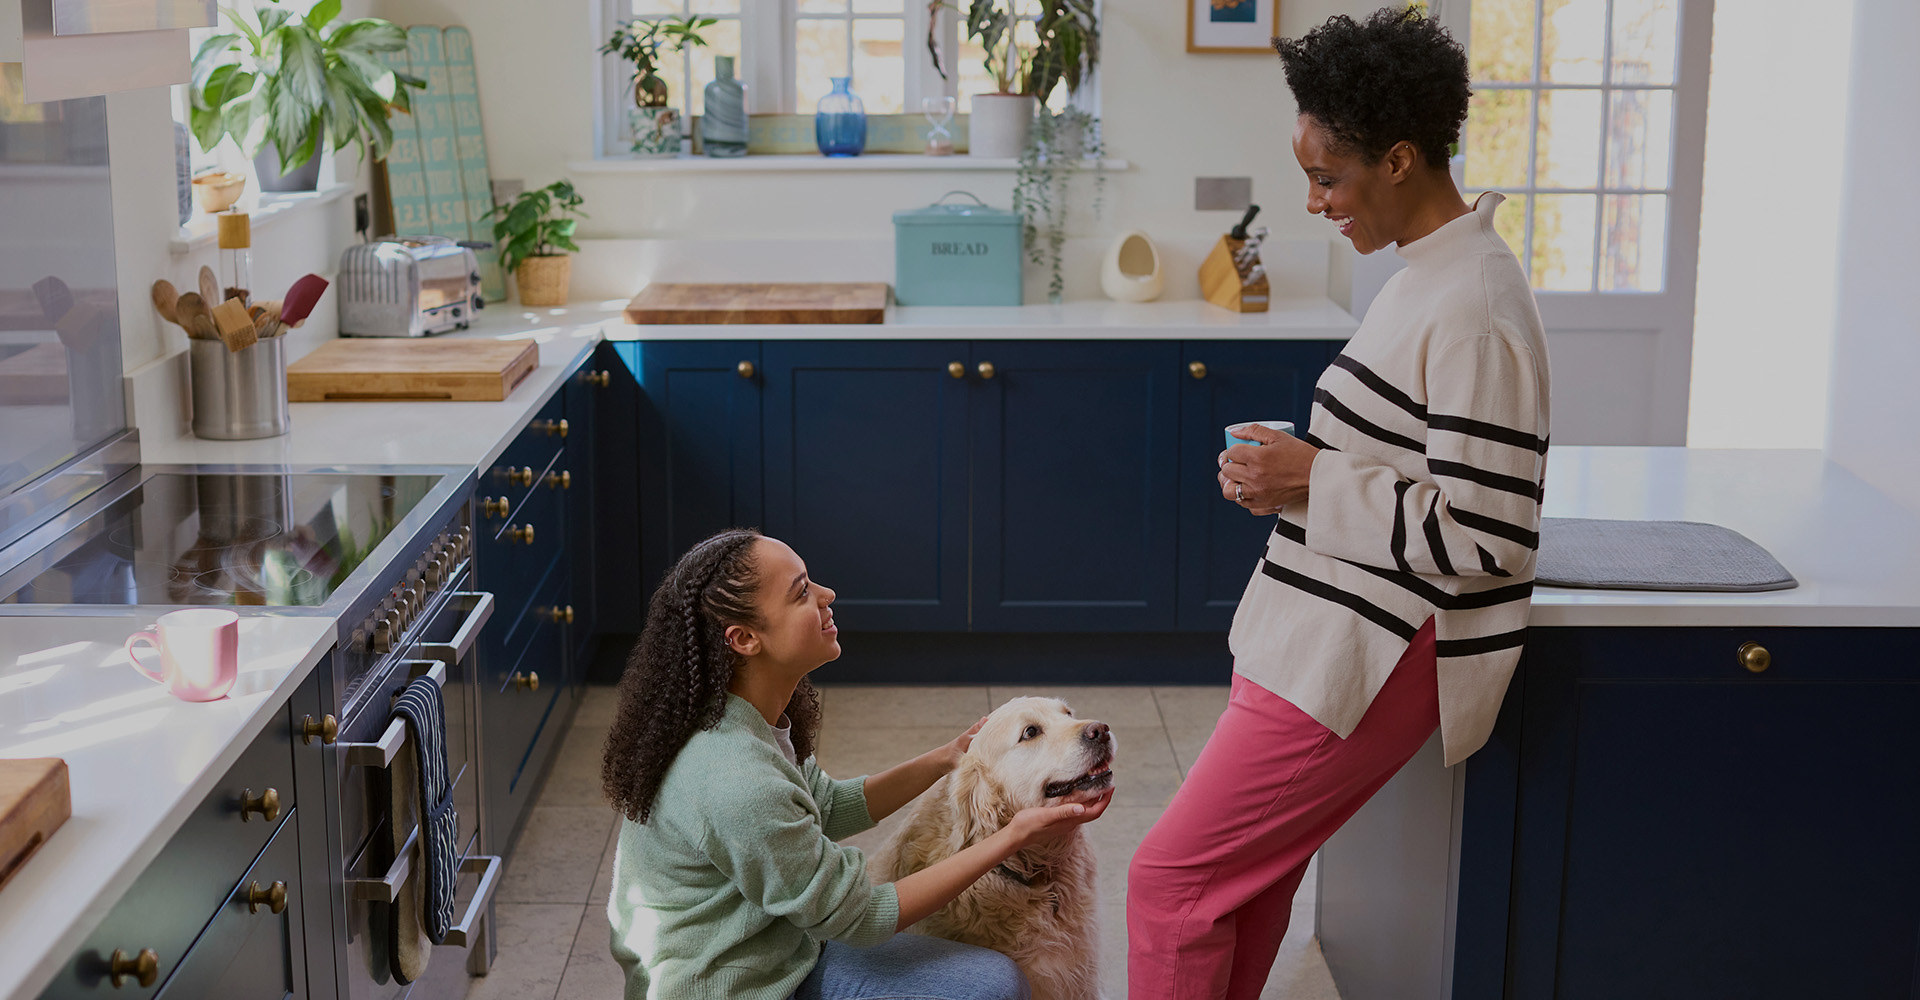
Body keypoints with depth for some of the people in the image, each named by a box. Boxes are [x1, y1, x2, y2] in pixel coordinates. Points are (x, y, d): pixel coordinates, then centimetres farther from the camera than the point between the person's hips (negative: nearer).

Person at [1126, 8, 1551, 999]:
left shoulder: (1474, 308, -21)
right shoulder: (1427, 272, 10)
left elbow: (1483, 539, -24)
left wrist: (1314, 484, -18)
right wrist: (1296, 464, 6)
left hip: (1366, 656, -10)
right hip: (1331, 630, 10)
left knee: (1173, 878, -4)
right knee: (1249, 879, 18)